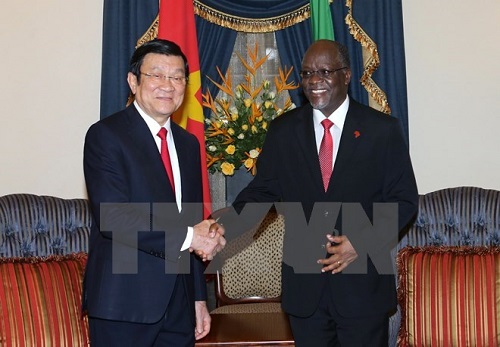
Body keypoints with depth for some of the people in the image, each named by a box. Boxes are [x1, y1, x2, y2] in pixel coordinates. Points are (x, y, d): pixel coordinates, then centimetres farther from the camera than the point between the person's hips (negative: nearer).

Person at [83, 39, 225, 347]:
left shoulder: (188, 143, 13)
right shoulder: (106, 135, -8)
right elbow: (112, 218, -19)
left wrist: (199, 297, 15)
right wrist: (187, 237, -17)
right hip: (124, 301, -6)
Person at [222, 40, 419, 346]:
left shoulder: (383, 129, -3)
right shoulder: (283, 130, 4)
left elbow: (403, 199, -2)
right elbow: (262, 191, 3)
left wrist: (363, 241, -16)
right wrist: (223, 228, -14)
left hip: (363, 283, -2)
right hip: (303, 284, 2)